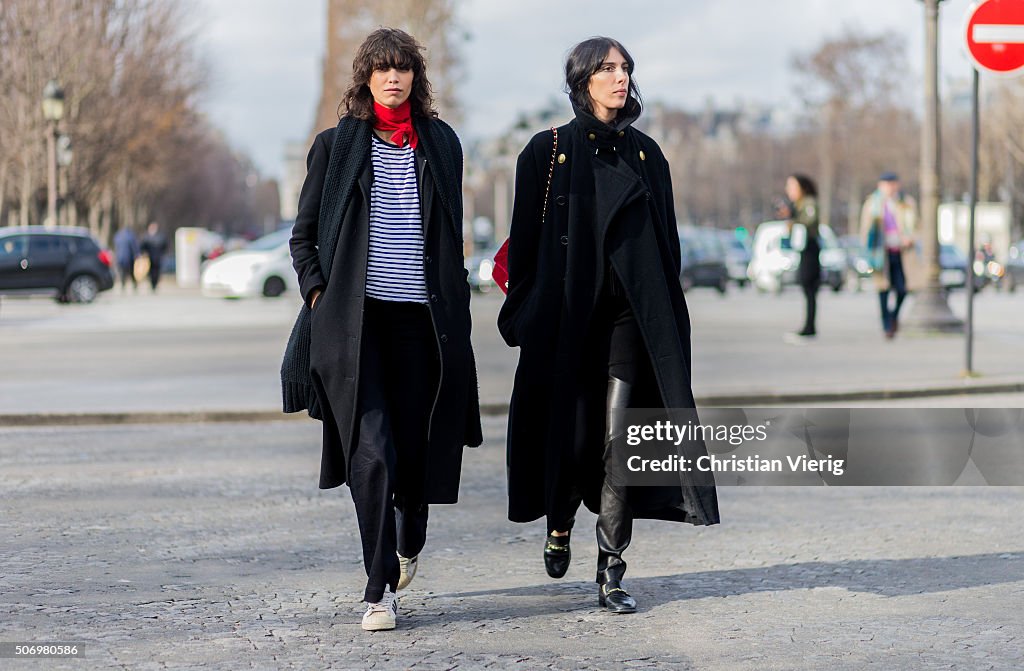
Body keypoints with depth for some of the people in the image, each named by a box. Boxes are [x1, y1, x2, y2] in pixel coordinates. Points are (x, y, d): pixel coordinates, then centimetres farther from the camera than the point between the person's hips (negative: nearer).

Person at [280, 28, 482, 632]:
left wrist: (457, 312, 11)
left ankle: (409, 540, 36)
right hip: (353, 321, -2)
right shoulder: (337, 145, 7)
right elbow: (303, 236, 13)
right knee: (371, 452, -12)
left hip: (421, 320, 2)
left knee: (415, 447, 4)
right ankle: (381, 590, -8)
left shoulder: (441, 142, 12)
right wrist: (318, 293, -3)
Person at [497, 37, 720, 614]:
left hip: (631, 312, 2)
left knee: (618, 436, -7)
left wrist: (667, 318, 7)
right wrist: (523, 314, -4)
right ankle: (560, 523, 33)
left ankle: (611, 571, -5)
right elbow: (525, 239, 1)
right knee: (572, 430, 2)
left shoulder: (645, 153, 10)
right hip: (567, 312, -1)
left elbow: (667, 240, 12)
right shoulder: (549, 151, 1)